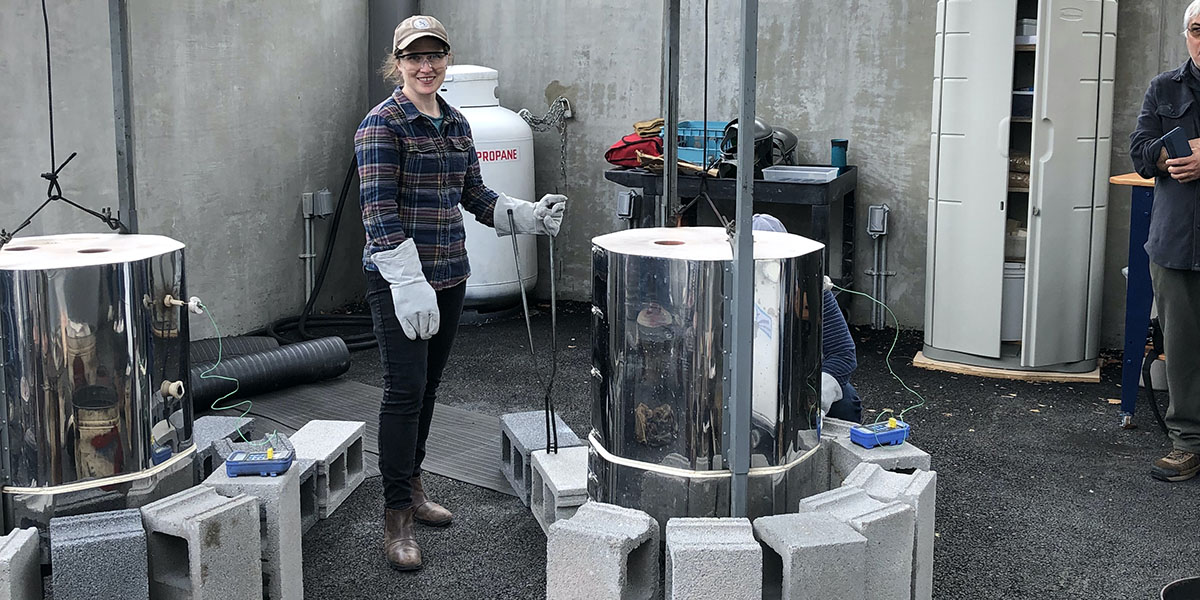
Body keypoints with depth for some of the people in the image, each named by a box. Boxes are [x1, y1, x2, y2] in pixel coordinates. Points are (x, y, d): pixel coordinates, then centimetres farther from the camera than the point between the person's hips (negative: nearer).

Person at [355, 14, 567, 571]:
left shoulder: (456, 124, 11)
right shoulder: (382, 124, -11)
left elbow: (473, 195, 20)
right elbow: (380, 211, -18)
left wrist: (527, 215, 6)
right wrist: (408, 284, -25)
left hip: (449, 274, 7)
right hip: (397, 276, -7)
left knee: (428, 383, 15)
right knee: (405, 388, -8)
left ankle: (412, 482, 31)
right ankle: (396, 515, 0)